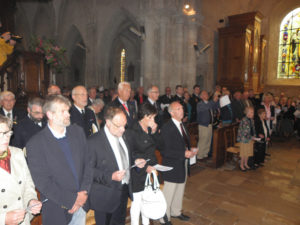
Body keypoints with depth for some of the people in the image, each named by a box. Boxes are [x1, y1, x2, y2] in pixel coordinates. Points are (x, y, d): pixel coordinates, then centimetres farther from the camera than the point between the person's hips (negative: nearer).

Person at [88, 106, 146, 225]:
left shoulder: (123, 136, 3)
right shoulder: (94, 142, -20)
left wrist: (135, 162, -3)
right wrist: (111, 176, -29)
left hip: (124, 190, 6)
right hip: (106, 196, -6)